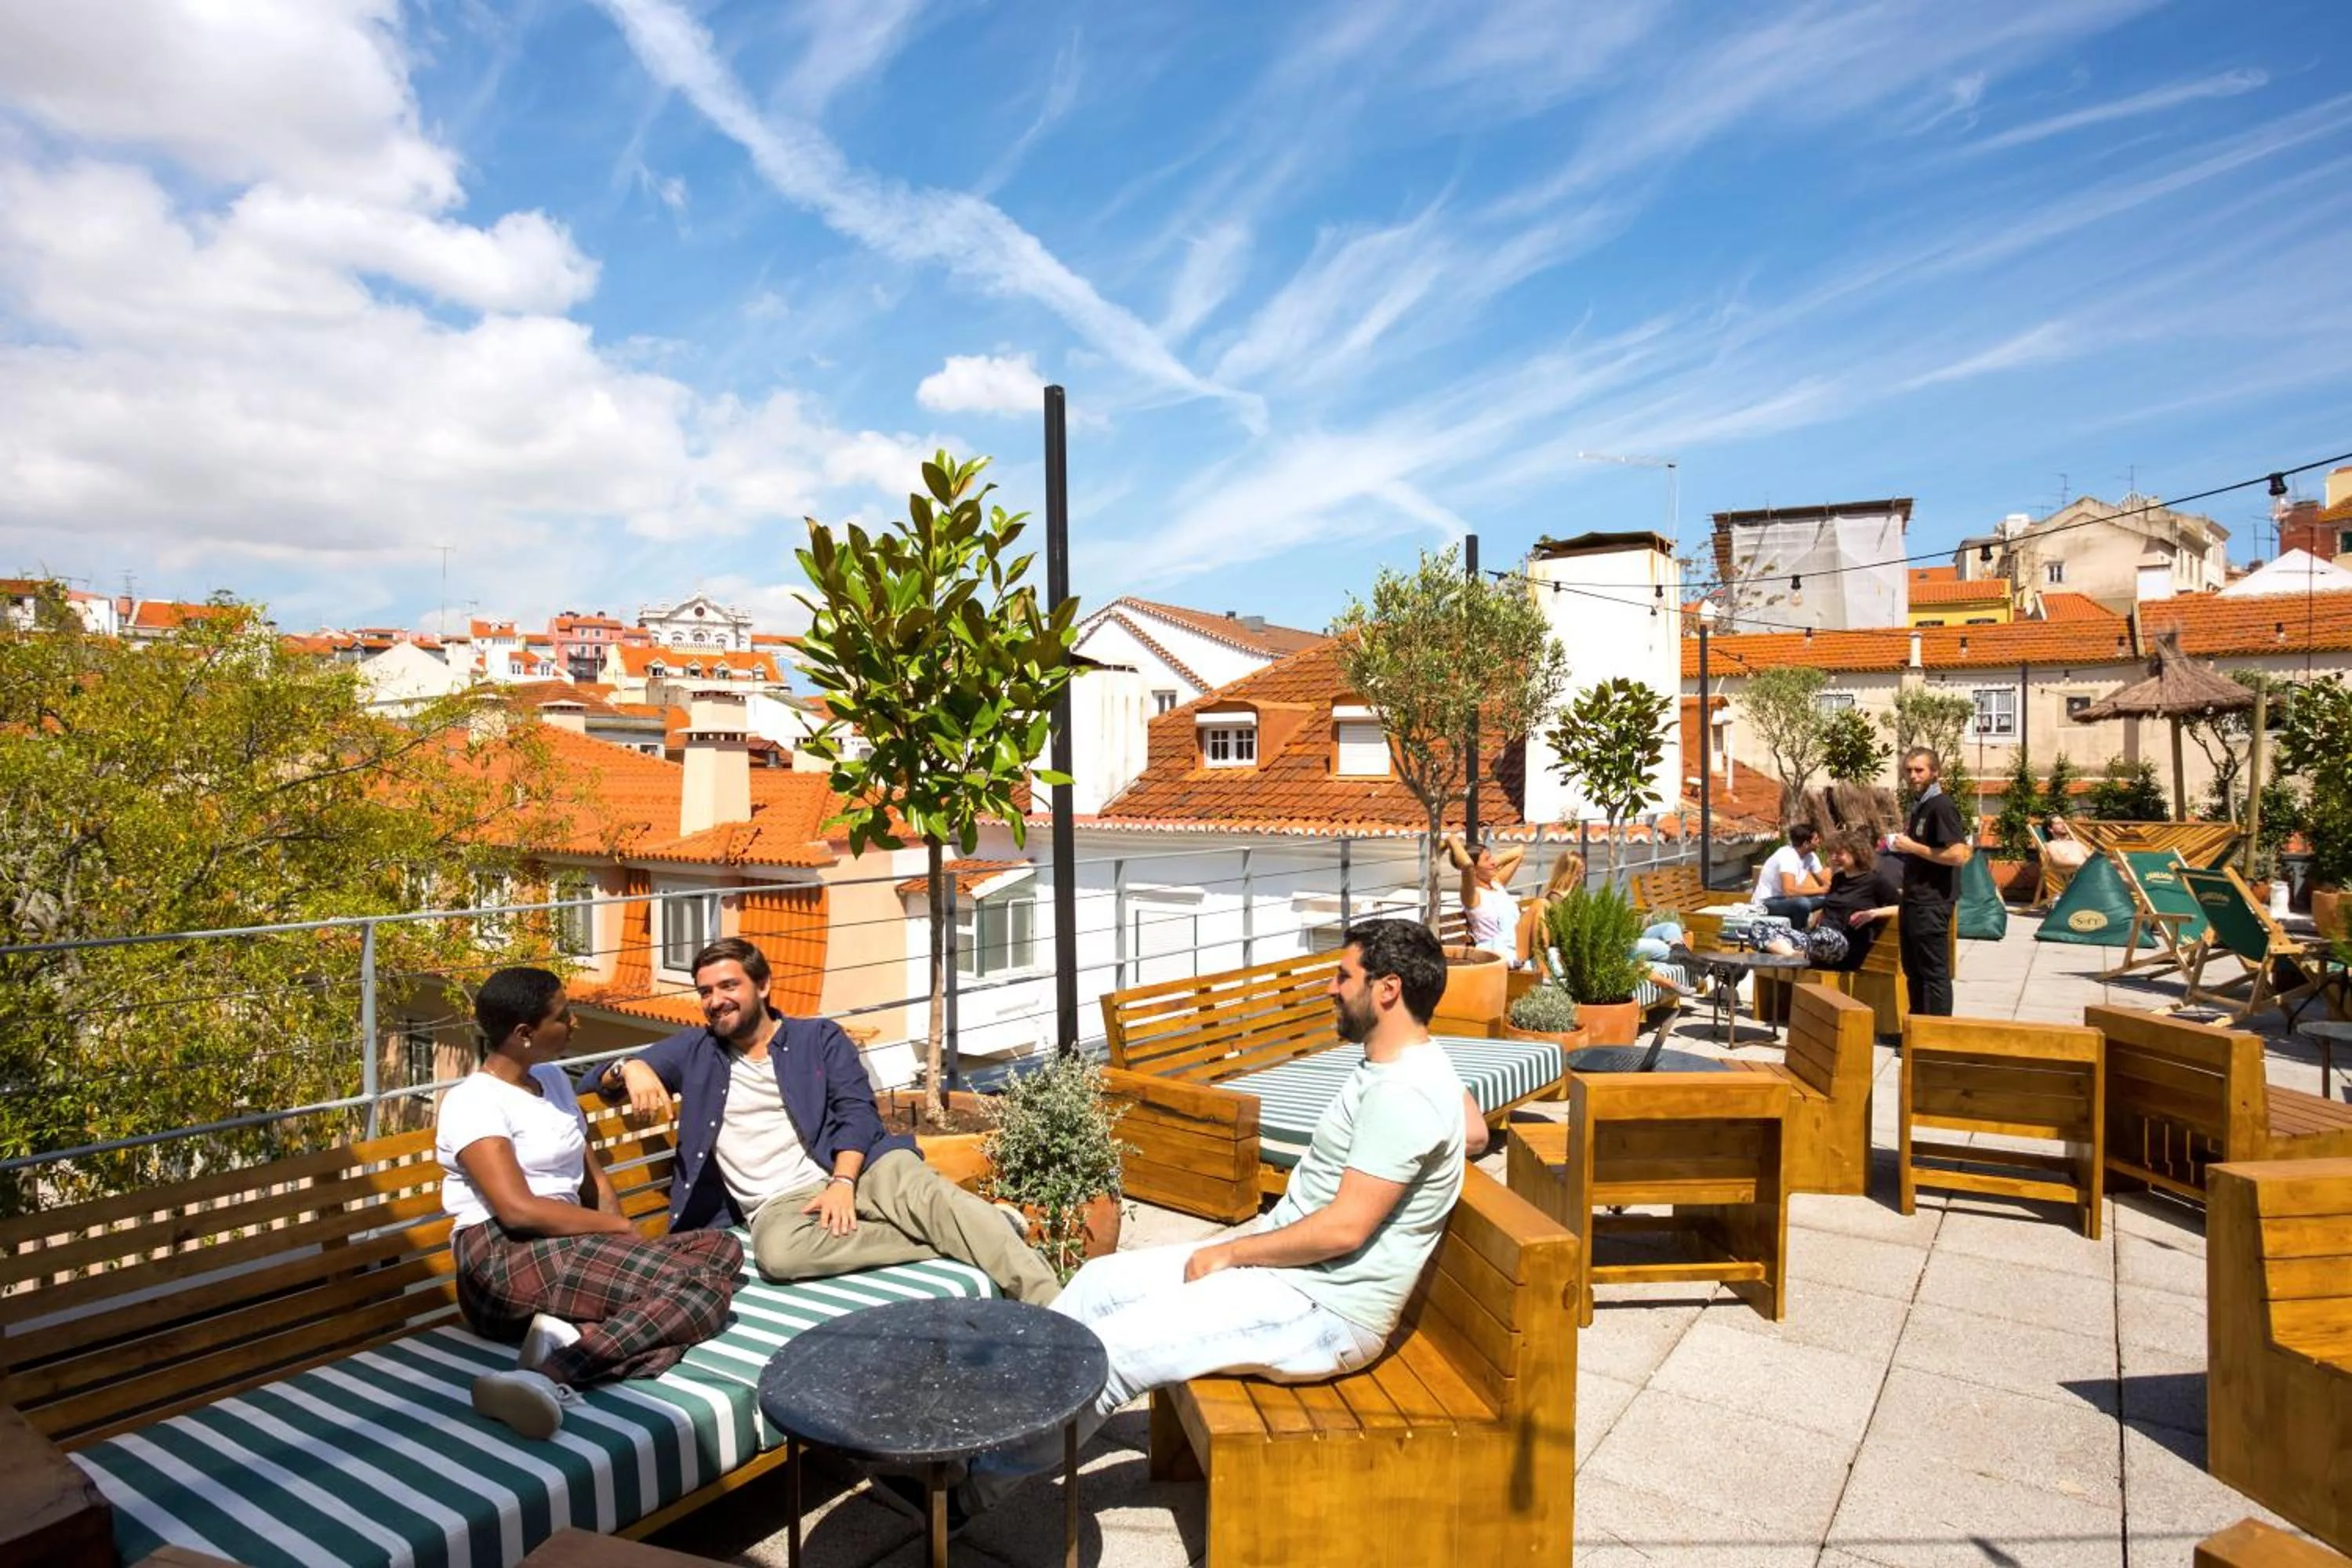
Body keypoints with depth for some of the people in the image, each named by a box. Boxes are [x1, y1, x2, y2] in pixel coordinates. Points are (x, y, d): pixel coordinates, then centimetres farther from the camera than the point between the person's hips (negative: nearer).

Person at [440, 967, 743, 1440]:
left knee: (719, 1248, -15)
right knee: (686, 1279, -28)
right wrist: (619, 1228, -10)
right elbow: (518, 1209, -18)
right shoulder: (472, 1102, -6)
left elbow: (592, 1175, 21)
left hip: (571, 1251, 9)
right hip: (505, 1263, -9)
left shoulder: (552, 1079, 20)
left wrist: (622, 1239, 2)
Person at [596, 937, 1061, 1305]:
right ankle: (958, 1242, -34)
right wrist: (630, 1070, -9)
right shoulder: (693, 1050, 17)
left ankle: (1050, 1306, -40)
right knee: (777, 1251, -38)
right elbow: (602, 1080, 18)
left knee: (933, 1196, -33)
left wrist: (843, 1182, -16)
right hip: (779, 1203, 1)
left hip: (849, 1170, 0)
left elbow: (858, 1111, 2)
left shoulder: (819, 1037, 12)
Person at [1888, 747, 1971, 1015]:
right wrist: (1902, 845, 10)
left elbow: (1958, 855, -22)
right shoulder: (1918, 806, 15)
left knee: (1934, 973, -5)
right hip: (1913, 900, 10)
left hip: (1932, 904, -10)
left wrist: (1913, 847, -17)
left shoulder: (1941, 806, -13)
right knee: (1913, 971, 16)